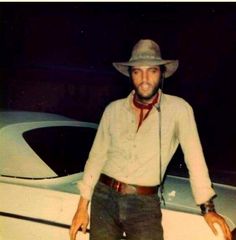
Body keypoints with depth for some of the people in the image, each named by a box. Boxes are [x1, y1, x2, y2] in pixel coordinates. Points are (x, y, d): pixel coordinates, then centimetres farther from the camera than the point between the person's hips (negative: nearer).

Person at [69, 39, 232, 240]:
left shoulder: (178, 109, -6)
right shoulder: (113, 109, 3)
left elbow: (194, 158, -5)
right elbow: (96, 157, 7)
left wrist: (207, 206, -7)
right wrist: (82, 206, 6)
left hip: (145, 204, -2)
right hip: (104, 197, 3)